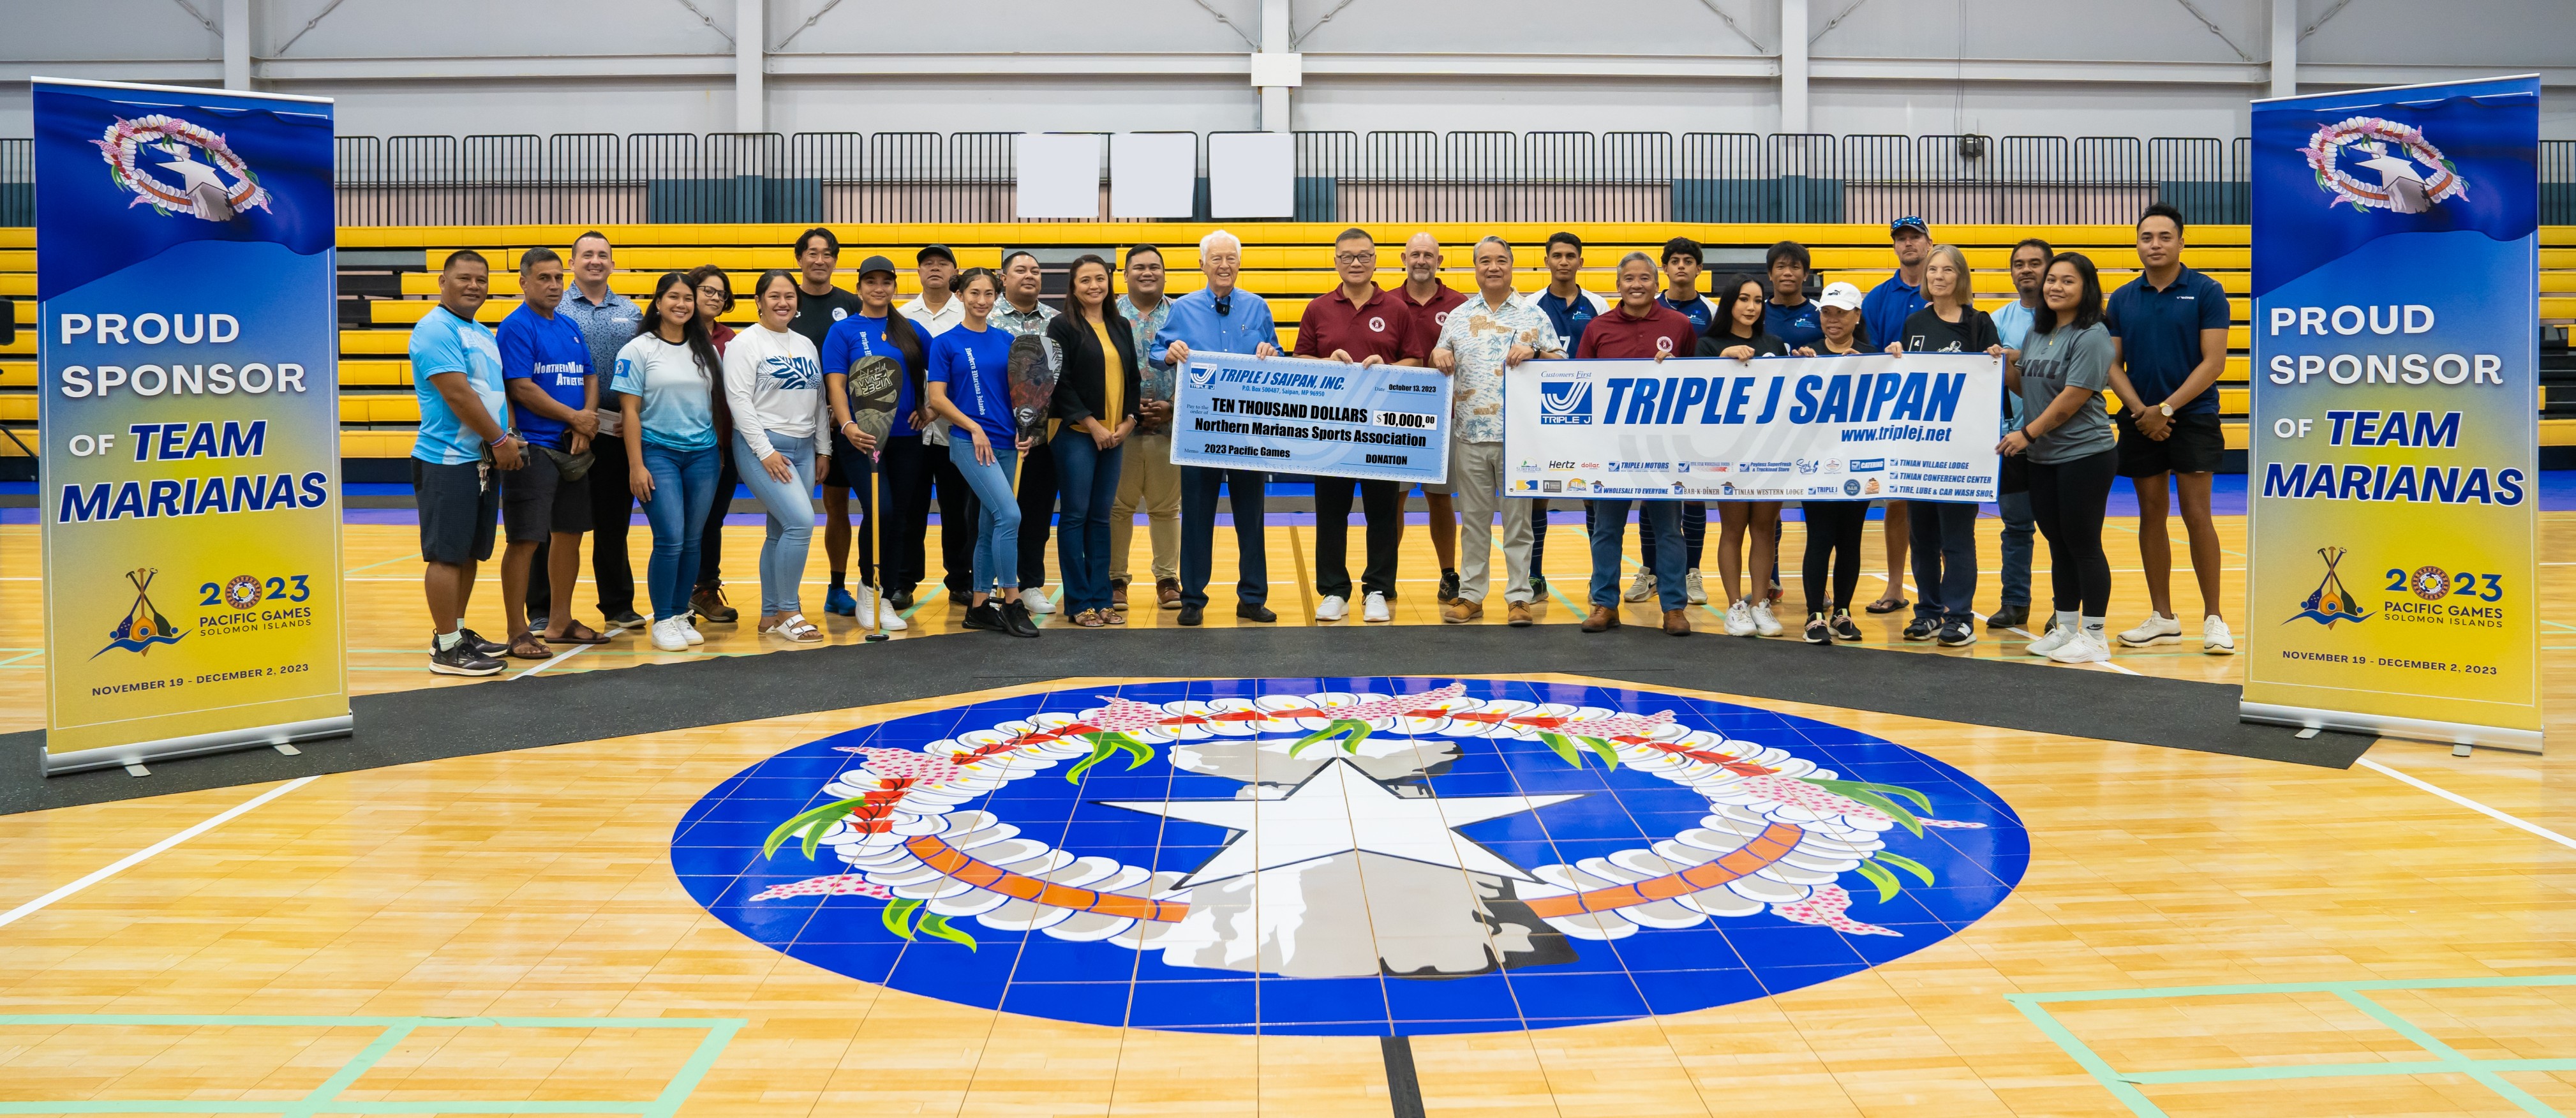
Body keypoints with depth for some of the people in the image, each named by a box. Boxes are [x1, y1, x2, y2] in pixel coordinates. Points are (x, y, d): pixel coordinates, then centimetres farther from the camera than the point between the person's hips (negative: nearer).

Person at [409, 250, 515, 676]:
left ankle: (458, 631, 24)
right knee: (447, 554, -5)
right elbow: (458, 394, -19)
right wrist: (500, 440, -13)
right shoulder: (436, 329, -12)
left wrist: (508, 436, 7)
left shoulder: (484, 334, 18)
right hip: (447, 461, -9)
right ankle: (446, 648, -1)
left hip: (483, 461, 9)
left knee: (470, 553, 14)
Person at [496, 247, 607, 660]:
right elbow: (523, 389, -15)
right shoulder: (516, 327, -8)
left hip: (572, 449, 8)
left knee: (569, 534, 13)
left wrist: (585, 428, -4)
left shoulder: (570, 327, 15)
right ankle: (518, 633, 1)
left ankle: (561, 622, 25)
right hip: (532, 449, -8)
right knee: (525, 541, -5)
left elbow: (590, 379, 13)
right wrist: (575, 417, -9)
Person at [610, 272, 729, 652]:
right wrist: (636, 466, -10)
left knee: (692, 541, 5)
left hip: (703, 454, 4)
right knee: (670, 539, -11)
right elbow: (629, 411, -4)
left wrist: (723, 449, 9)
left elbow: (720, 402, 16)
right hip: (658, 453, -4)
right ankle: (662, 622, 0)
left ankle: (681, 616, 17)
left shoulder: (706, 350, 11)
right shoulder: (639, 350, -2)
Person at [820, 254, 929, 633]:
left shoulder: (910, 330, 12)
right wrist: (847, 425, -21)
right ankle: (872, 592, 2)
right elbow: (835, 384, -6)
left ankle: (880, 597, 15)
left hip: (905, 436, 4)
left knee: (903, 514, 4)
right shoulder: (844, 331, 2)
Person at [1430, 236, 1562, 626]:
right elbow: (1441, 362, 19)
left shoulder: (1533, 313, 4)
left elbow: (1561, 363, 3)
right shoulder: (1458, 316, 12)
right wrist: (1438, 354, -3)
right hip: (1470, 433, 3)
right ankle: (1470, 594, 16)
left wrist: (1534, 352, -14)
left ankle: (1519, 598, 7)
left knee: (1517, 519, 1)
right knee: (1473, 520, 8)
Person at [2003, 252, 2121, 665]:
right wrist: (2004, 366, -1)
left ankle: (2094, 635, 7)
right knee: (2058, 545, 13)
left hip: (2085, 456, -7)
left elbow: (2073, 398, -17)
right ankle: (2066, 628, 23)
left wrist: (2028, 433, -15)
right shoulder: (2036, 333, 12)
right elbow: (2026, 388, 18)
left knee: (2083, 544, -1)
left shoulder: (2091, 337, -12)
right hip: (2043, 458, 7)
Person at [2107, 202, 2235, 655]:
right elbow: (2113, 364, 6)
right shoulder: (2122, 299, 8)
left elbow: (2213, 361, -8)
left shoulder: (2206, 292, -3)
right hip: (2140, 422, 4)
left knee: (2197, 515, -6)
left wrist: (2166, 408, -15)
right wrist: (2139, 411, -10)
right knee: (2151, 515, 7)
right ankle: (2162, 618, 15)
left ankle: (2214, 619, 3)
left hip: (2193, 418, -4)